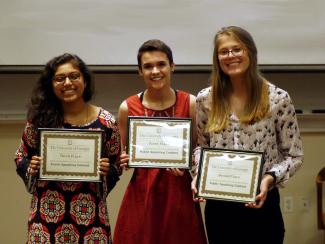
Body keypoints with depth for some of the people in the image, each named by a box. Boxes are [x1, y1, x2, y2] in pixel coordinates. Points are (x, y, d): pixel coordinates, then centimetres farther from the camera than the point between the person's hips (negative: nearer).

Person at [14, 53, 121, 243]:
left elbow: (116, 168, 6)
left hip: (89, 213, 0)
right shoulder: (40, 119, -3)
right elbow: (21, 158, 10)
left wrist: (106, 171, -15)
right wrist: (32, 168, -9)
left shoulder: (106, 122, -4)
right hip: (47, 212, 1)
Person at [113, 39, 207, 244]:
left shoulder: (190, 104, -2)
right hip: (142, 193, 0)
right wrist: (125, 160, -11)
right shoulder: (128, 108, 0)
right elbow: (123, 156, 10)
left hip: (179, 192, 0)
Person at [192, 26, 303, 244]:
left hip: (261, 202, -2)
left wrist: (270, 178, -19)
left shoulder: (278, 99, -7)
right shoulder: (205, 99, 0)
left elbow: (294, 156, -3)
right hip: (218, 206, 2)